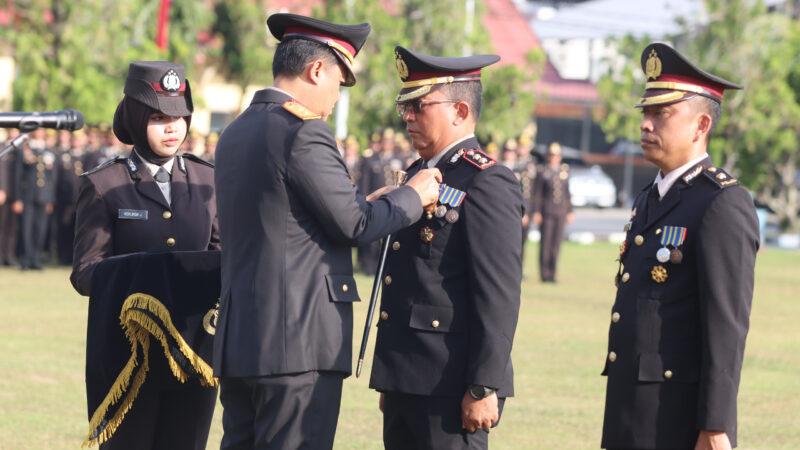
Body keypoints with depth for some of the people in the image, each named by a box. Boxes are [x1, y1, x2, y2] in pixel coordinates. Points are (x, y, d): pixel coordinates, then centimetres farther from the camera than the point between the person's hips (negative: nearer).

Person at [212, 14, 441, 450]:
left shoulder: (235, 133, 15)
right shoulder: (303, 132, -13)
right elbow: (354, 225, -10)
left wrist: (366, 205, 22)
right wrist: (413, 195, 5)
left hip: (238, 341, 9)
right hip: (298, 341, -9)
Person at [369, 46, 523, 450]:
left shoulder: (487, 184, -11)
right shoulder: (417, 174, 17)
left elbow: (499, 296, -16)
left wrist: (484, 388, -19)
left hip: (449, 386, -9)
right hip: (405, 380, 9)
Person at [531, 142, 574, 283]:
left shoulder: (564, 171, 12)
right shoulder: (542, 172, -1)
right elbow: (536, 194, -1)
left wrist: (569, 211, 15)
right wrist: (536, 212, -8)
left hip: (561, 213, 4)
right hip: (546, 212, -4)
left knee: (556, 244, 4)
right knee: (545, 243, -2)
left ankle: (552, 274, 10)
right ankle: (544, 274, 4)